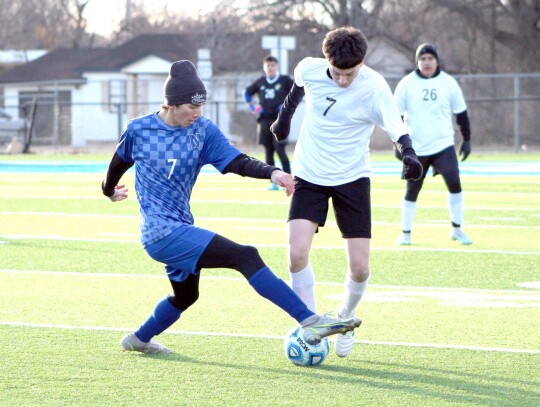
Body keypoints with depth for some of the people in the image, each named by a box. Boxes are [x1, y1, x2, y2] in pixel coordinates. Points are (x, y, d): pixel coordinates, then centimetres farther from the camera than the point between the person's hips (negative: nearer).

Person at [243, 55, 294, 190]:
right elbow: (247, 93, 25)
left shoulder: (285, 80, 0)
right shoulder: (260, 82, 11)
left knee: (280, 149, -12)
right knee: (268, 152, 4)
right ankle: (273, 183, 8)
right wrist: (252, 106, 13)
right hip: (264, 121, 4)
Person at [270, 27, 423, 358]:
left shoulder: (374, 88, -20)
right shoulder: (309, 70, -12)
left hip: (352, 178, -1)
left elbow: (397, 130, -26)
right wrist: (285, 117, 25)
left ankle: (346, 320, 25)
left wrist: (409, 156, -46)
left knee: (359, 267, -5)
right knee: (297, 252, -19)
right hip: (310, 176, 1)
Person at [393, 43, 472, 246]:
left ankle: (457, 229, -1)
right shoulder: (406, 84, -2)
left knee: (454, 182, -14)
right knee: (412, 190, 4)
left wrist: (466, 139, 10)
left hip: (443, 145, 0)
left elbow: (461, 113, 11)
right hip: (415, 148, 0)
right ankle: (405, 233, 17)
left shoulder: (448, 83, 2)